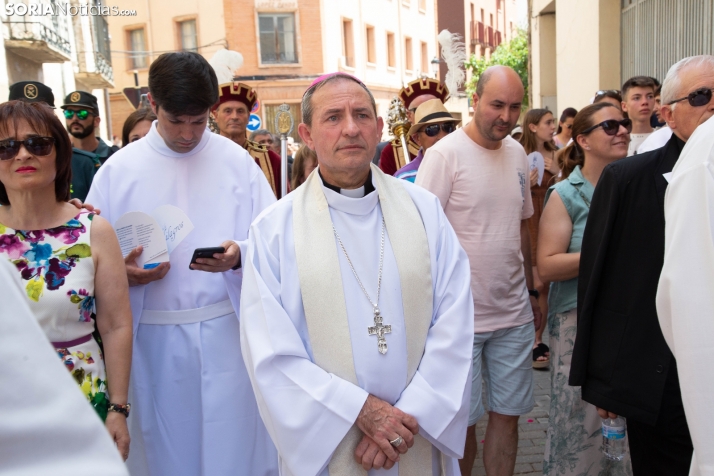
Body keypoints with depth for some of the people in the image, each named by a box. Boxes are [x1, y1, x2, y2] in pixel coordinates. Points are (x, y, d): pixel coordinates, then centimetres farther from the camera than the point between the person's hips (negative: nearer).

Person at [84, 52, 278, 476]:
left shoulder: (237, 161, 0)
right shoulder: (118, 169, 2)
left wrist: (240, 256, -20)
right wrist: (122, 274, -17)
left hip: (228, 331, -1)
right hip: (155, 337, 1)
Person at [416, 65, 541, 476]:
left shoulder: (518, 153, 8)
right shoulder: (445, 154, -12)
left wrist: (531, 293, 18)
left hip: (515, 316, 6)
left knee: (508, 414, 14)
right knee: (462, 422, 8)